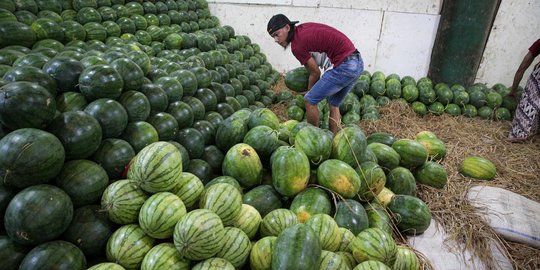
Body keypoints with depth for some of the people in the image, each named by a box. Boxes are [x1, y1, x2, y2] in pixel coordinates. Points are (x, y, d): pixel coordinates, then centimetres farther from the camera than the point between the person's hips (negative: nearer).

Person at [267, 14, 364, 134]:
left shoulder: (296, 45, -13)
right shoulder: (303, 27, 11)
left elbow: (315, 73, -5)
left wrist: (309, 92, 12)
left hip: (344, 67, -9)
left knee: (310, 100, 0)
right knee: (334, 105, 19)